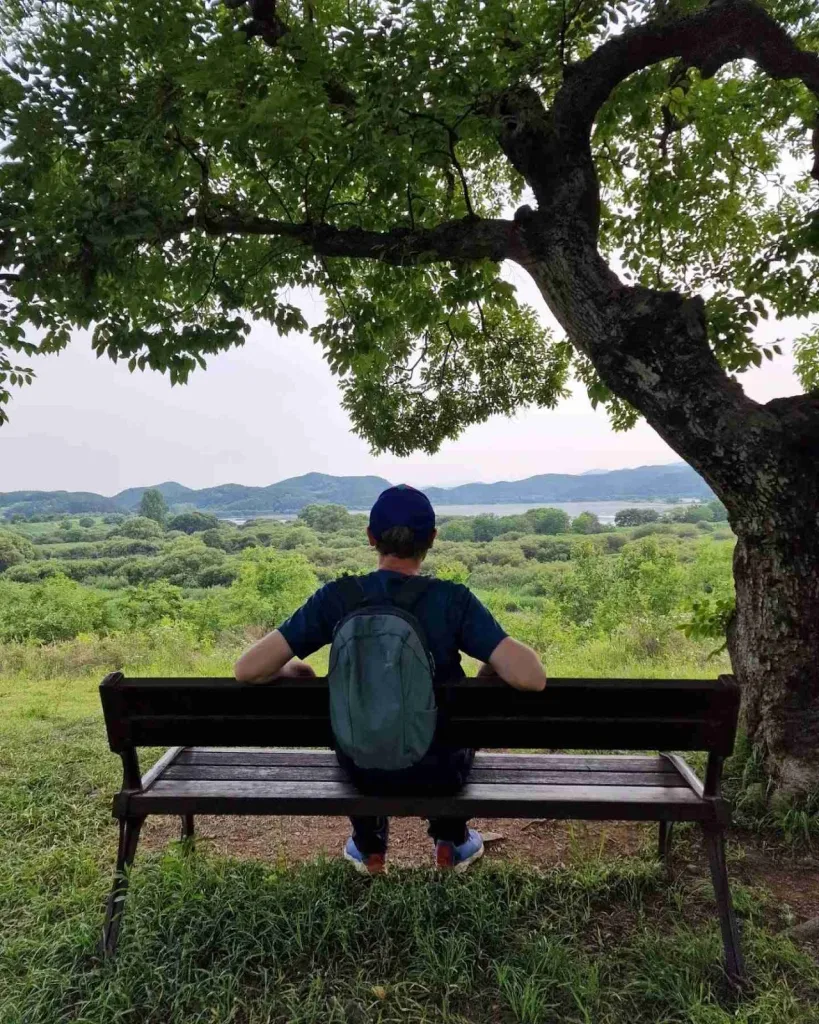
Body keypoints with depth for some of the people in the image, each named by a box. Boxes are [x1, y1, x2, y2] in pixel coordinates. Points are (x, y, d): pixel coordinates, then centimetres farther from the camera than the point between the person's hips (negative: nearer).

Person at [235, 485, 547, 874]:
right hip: (440, 771, -1)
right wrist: (492, 666, -5)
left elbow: (247, 669, -16)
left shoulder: (337, 597, -14)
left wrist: (290, 669, 5)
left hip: (362, 770, 1)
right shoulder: (453, 600, -18)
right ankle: (452, 843, 41)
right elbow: (531, 678, -26)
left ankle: (369, 847, 42)